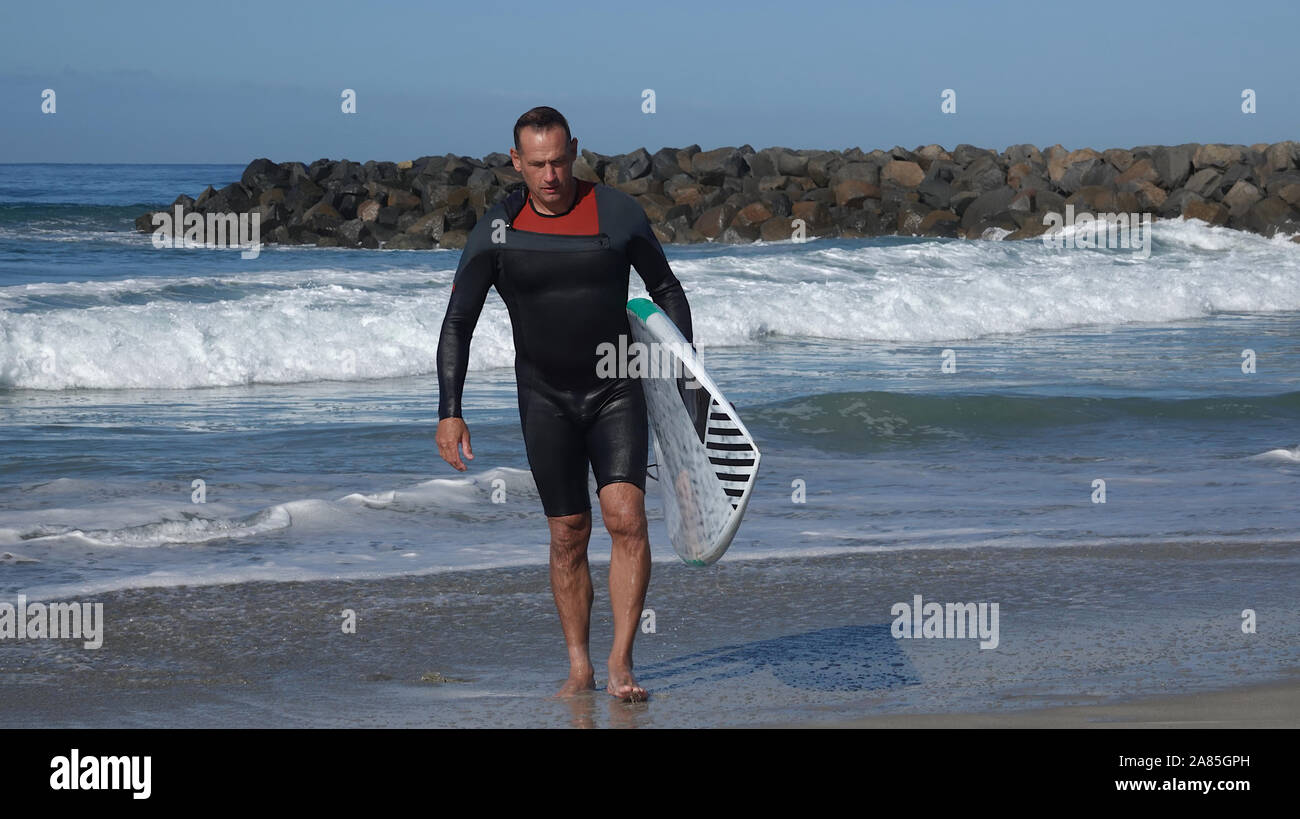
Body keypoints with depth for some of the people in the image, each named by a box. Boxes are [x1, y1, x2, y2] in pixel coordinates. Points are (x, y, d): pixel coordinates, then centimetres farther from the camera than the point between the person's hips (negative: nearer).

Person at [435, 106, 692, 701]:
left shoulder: (618, 214, -6)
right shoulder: (496, 231, -7)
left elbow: (665, 288, 8)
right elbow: (457, 323, -3)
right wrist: (449, 413, -11)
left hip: (617, 391, 0)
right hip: (545, 399, 1)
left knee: (626, 517, -17)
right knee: (568, 536, 1)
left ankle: (621, 663, -14)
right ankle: (580, 669, 12)